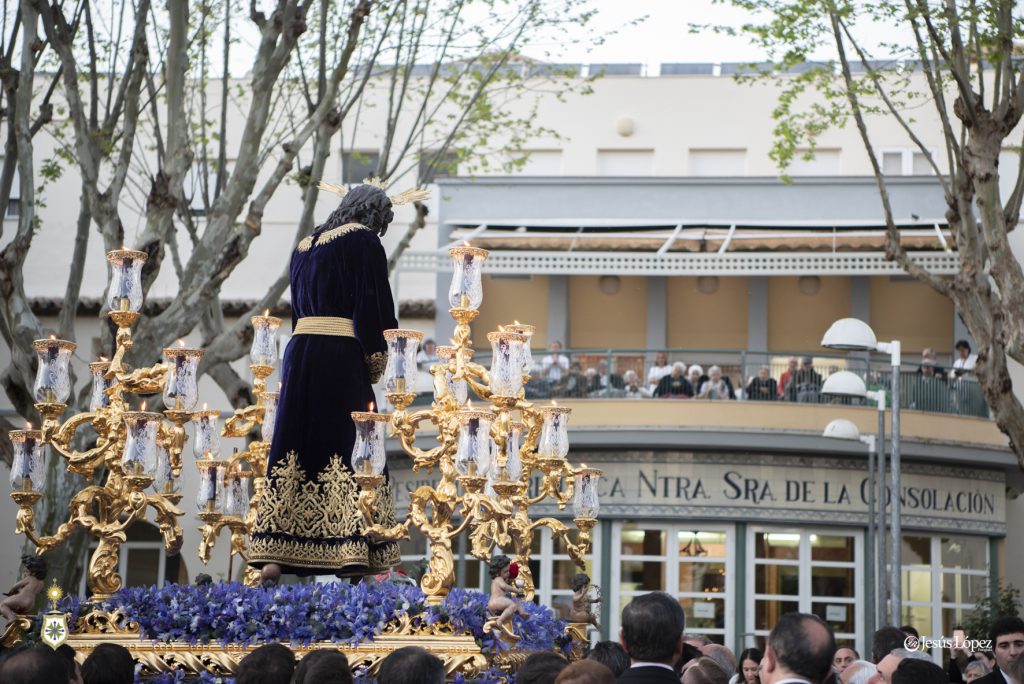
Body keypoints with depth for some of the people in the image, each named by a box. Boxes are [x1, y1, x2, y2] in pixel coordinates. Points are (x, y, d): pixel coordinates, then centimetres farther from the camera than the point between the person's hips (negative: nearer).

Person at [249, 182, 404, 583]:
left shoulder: (306, 246, 20)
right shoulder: (364, 240, -1)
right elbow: (373, 304, -8)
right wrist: (375, 365, 0)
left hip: (299, 351, 6)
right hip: (342, 355, -6)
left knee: (294, 446, 6)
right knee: (349, 447, -6)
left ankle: (274, 556, 1)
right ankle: (351, 558, -11)